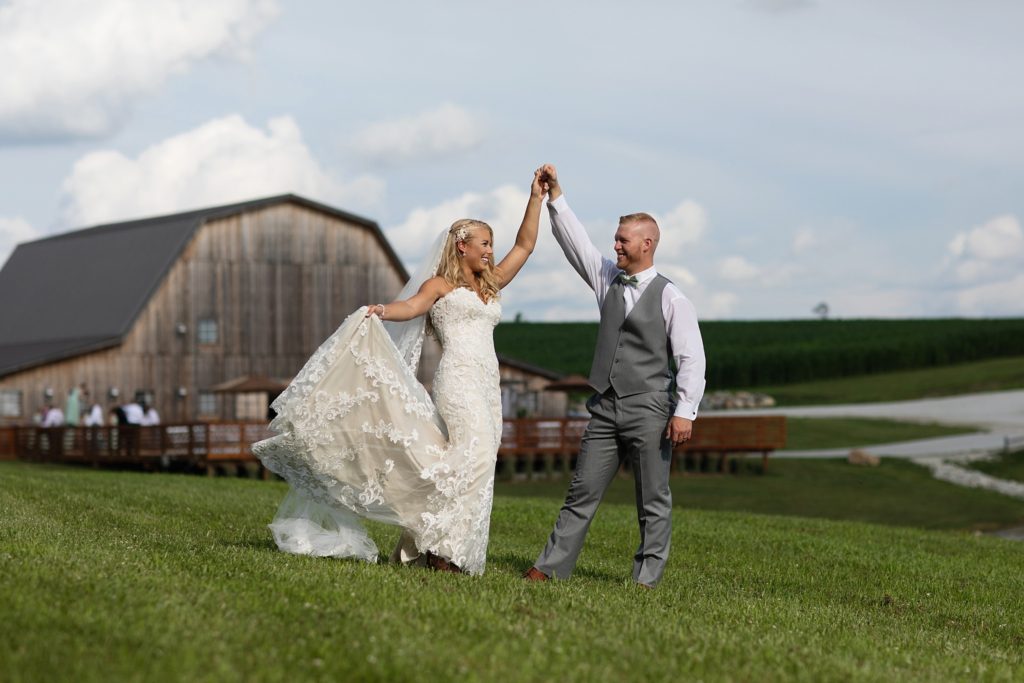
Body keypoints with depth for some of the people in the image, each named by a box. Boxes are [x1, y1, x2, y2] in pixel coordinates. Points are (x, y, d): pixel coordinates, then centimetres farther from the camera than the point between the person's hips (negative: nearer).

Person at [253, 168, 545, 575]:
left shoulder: (490, 286, 26)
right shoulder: (439, 284, 9)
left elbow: (524, 246, 26)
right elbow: (410, 306, -10)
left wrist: (536, 199, 20)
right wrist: (380, 312, -31)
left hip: (487, 386, 7)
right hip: (458, 378, -7)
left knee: (477, 462, -1)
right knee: (473, 454, -25)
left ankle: (423, 546, 2)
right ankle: (442, 546, -24)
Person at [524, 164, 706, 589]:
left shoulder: (671, 298, -5)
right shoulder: (608, 279, 12)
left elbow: (691, 358, -9)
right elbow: (576, 242, 11)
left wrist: (685, 411, -16)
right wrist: (554, 197, 2)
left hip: (649, 411, -5)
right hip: (605, 409, 5)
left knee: (653, 500, 0)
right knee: (582, 492, 4)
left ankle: (647, 577, 5)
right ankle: (551, 566, 5)